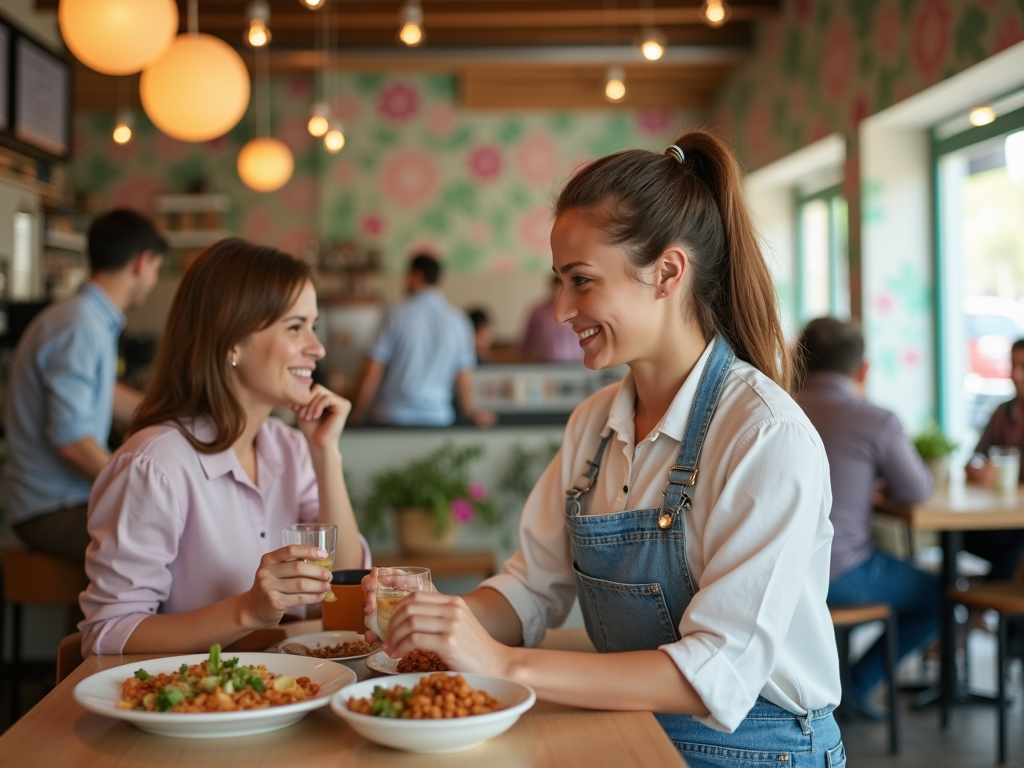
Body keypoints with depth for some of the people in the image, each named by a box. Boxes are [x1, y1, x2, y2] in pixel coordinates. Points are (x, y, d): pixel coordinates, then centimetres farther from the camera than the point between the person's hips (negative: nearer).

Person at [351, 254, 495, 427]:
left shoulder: (396, 315, -2)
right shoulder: (459, 320, 3)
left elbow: (372, 373, -1)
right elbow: (464, 379, 3)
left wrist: (357, 413, 9)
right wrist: (472, 413, 14)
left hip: (392, 417, -2)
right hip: (437, 418, 2)